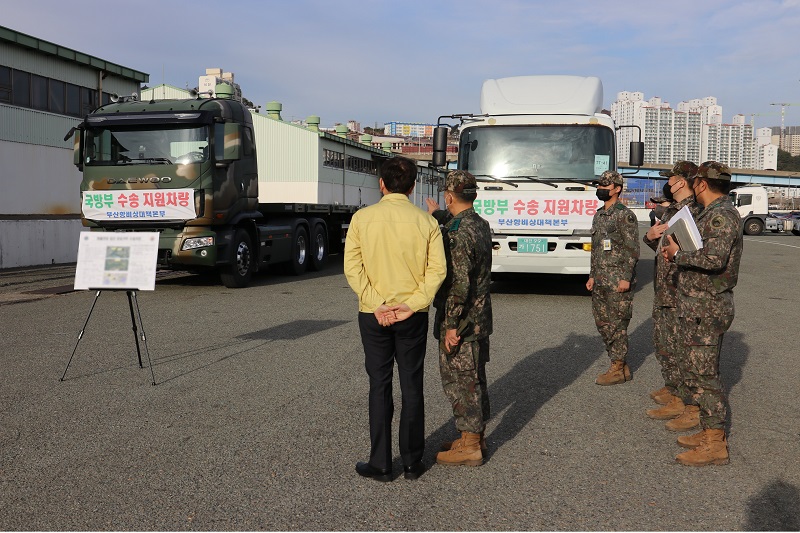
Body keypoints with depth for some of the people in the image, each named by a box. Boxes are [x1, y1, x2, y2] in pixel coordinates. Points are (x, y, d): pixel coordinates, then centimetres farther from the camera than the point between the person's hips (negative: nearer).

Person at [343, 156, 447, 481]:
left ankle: (380, 464, 14)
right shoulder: (426, 221, -3)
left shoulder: (362, 218, -4)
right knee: (412, 387, 11)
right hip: (413, 317, 1)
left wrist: (377, 304, -10)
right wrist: (411, 305, -10)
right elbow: (437, 270, -9)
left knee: (380, 387, 8)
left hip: (373, 316, -1)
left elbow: (352, 268, -9)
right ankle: (412, 462, 20)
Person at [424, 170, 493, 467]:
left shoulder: (459, 234, -21)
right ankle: (476, 436, 29)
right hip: (481, 319, 9)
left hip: (462, 321, -9)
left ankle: (469, 447, 8)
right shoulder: (481, 225, 8)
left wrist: (452, 326, -20)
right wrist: (438, 214, 49)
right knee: (474, 379, 17)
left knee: (459, 381, 0)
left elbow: (459, 285, -24)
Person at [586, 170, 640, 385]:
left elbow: (632, 250, -13)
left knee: (617, 324, -2)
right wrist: (592, 276, 16)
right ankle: (621, 366, 22)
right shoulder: (598, 216, 15)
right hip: (601, 281, 9)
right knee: (602, 322, 11)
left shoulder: (625, 215, -10)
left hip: (618, 281, -9)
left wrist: (626, 278, -18)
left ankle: (617, 370, 7)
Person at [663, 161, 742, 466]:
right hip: (700, 306, 11)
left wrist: (678, 254, -17)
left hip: (705, 308, -11)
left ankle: (715, 444, 2)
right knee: (701, 371, 16)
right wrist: (678, 252, 7)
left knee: (704, 374, -6)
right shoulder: (713, 214, 16)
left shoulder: (722, 216, -16)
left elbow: (715, 259, -29)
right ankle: (710, 432, 26)